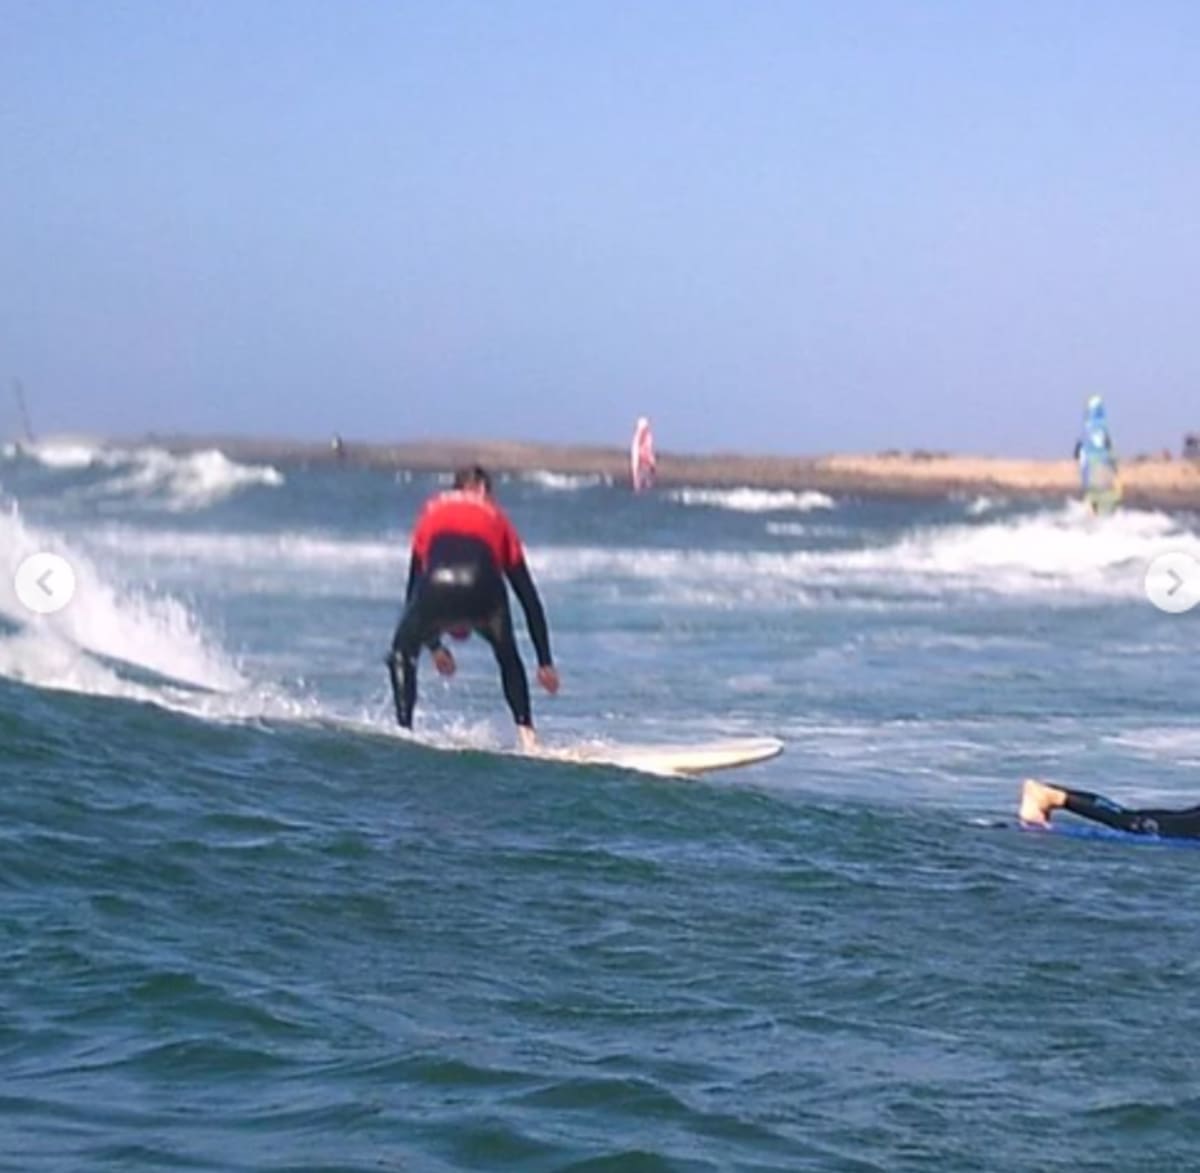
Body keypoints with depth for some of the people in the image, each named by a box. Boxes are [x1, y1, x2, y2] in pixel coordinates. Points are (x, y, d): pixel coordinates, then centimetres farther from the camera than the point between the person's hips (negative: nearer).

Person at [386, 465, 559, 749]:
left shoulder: (434, 510, 37)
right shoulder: (496, 518, 34)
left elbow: (414, 584, 42)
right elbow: (529, 598, 33)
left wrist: (433, 645, 52)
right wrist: (545, 662, 37)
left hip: (436, 587, 0)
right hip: (482, 589, 0)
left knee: (402, 654, 29)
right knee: (508, 658, 31)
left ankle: (404, 731, 17)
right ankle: (526, 734, 21)